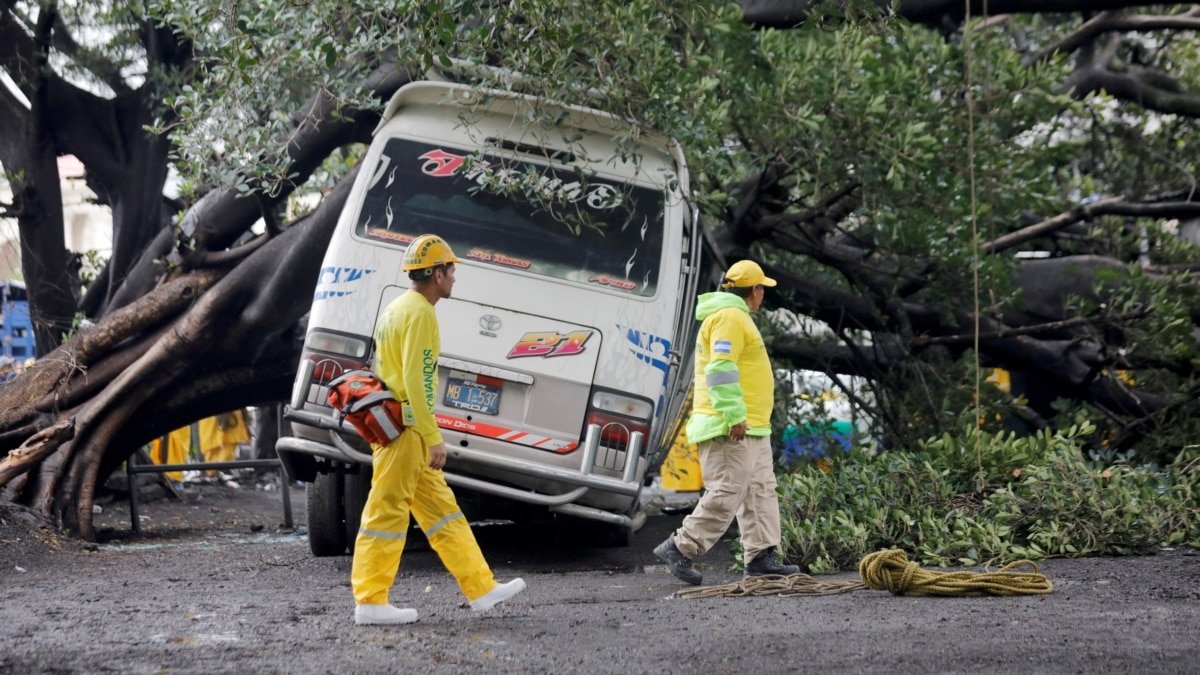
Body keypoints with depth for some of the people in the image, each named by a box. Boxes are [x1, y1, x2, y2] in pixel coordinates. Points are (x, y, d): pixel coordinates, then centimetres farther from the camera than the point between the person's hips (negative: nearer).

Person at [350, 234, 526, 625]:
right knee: (387, 513, -6)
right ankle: (370, 602, -3)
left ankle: (481, 589, 15)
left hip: (393, 426, 11)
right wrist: (434, 438, -21)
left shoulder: (400, 308, 18)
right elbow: (416, 380, -22)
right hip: (405, 428, -11)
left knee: (440, 510, 11)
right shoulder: (420, 313, -14)